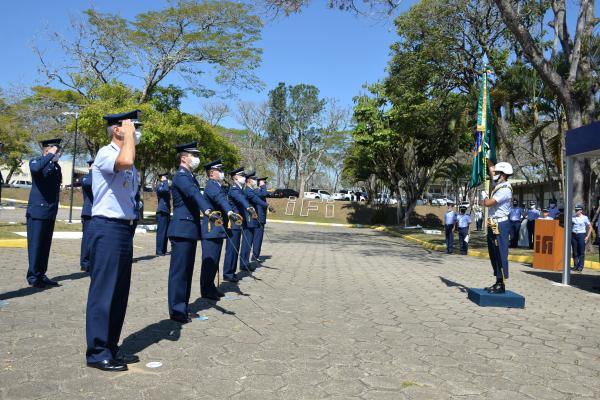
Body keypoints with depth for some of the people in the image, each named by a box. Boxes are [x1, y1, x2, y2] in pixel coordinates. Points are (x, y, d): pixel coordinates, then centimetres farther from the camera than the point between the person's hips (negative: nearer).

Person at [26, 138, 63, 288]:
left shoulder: (57, 166, 15)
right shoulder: (36, 161, -4)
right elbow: (35, 169, -31)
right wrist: (50, 155, -21)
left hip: (51, 213, 7)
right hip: (37, 211, -7)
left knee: (45, 245, 9)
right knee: (35, 244, -2)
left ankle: (41, 275, 16)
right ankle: (33, 276, 6)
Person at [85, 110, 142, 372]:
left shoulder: (128, 165, 16)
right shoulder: (105, 154, -11)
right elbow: (125, 161, -35)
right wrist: (128, 133, -18)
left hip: (125, 228, 9)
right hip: (108, 229, -9)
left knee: (120, 292, 13)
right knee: (103, 291, -2)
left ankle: (110, 348, 24)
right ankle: (97, 352, 9)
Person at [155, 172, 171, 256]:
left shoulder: (165, 186, 18)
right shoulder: (159, 186, -8)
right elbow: (166, 190, -28)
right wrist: (165, 181, -15)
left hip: (166, 212, 9)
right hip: (162, 212, -9)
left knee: (166, 232, 12)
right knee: (161, 232, -7)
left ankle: (164, 250, 19)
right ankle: (159, 251, -3)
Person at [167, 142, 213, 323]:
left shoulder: (190, 177, 16)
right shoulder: (181, 176, -14)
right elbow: (194, 193, -33)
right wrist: (207, 209, -49)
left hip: (191, 230, 9)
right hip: (182, 229, -9)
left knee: (187, 270, 13)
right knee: (179, 270, -3)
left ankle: (182, 306, 22)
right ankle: (177, 310, 4)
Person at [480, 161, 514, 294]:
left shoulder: (505, 190, -17)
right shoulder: (499, 185, 12)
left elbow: (488, 203, -24)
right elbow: (492, 170, 29)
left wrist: (484, 195, -3)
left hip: (500, 226, -10)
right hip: (493, 225, 10)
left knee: (501, 255, -6)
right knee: (494, 255, 13)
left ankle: (502, 285, -2)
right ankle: (498, 282, 20)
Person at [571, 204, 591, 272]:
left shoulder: (585, 218, -1)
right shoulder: (572, 217, 9)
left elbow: (590, 227, 1)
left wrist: (587, 236, -6)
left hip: (581, 235, -3)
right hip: (573, 235, 3)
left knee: (581, 251, -3)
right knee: (575, 251, 5)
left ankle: (580, 266, 4)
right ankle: (575, 266, 12)